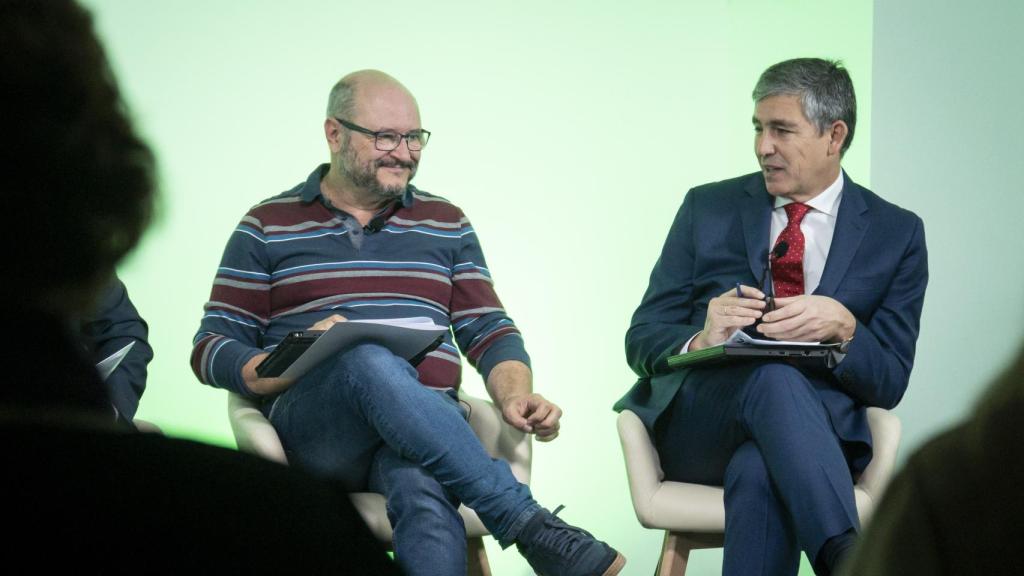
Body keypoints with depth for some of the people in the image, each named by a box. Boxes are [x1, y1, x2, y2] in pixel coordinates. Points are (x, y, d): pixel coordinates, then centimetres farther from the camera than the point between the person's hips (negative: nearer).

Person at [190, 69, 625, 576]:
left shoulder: (446, 225, 21)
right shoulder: (268, 228, 13)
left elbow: (490, 331, 17)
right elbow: (211, 351, 8)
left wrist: (516, 396, -6)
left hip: (428, 420, 2)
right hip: (313, 428, -1)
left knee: (423, 491, -39)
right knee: (372, 364, -38)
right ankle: (530, 527, -40)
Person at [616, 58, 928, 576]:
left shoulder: (896, 233, 9)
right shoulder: (708, 208, 12)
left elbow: (888, 382, 4)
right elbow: (642, 339, 8)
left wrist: (842, 329, -20)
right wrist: (699, 340, -17)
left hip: (818, 429, 0)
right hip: (696, 425, 1)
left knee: (758, 472, -40)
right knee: (773, 376, -38)